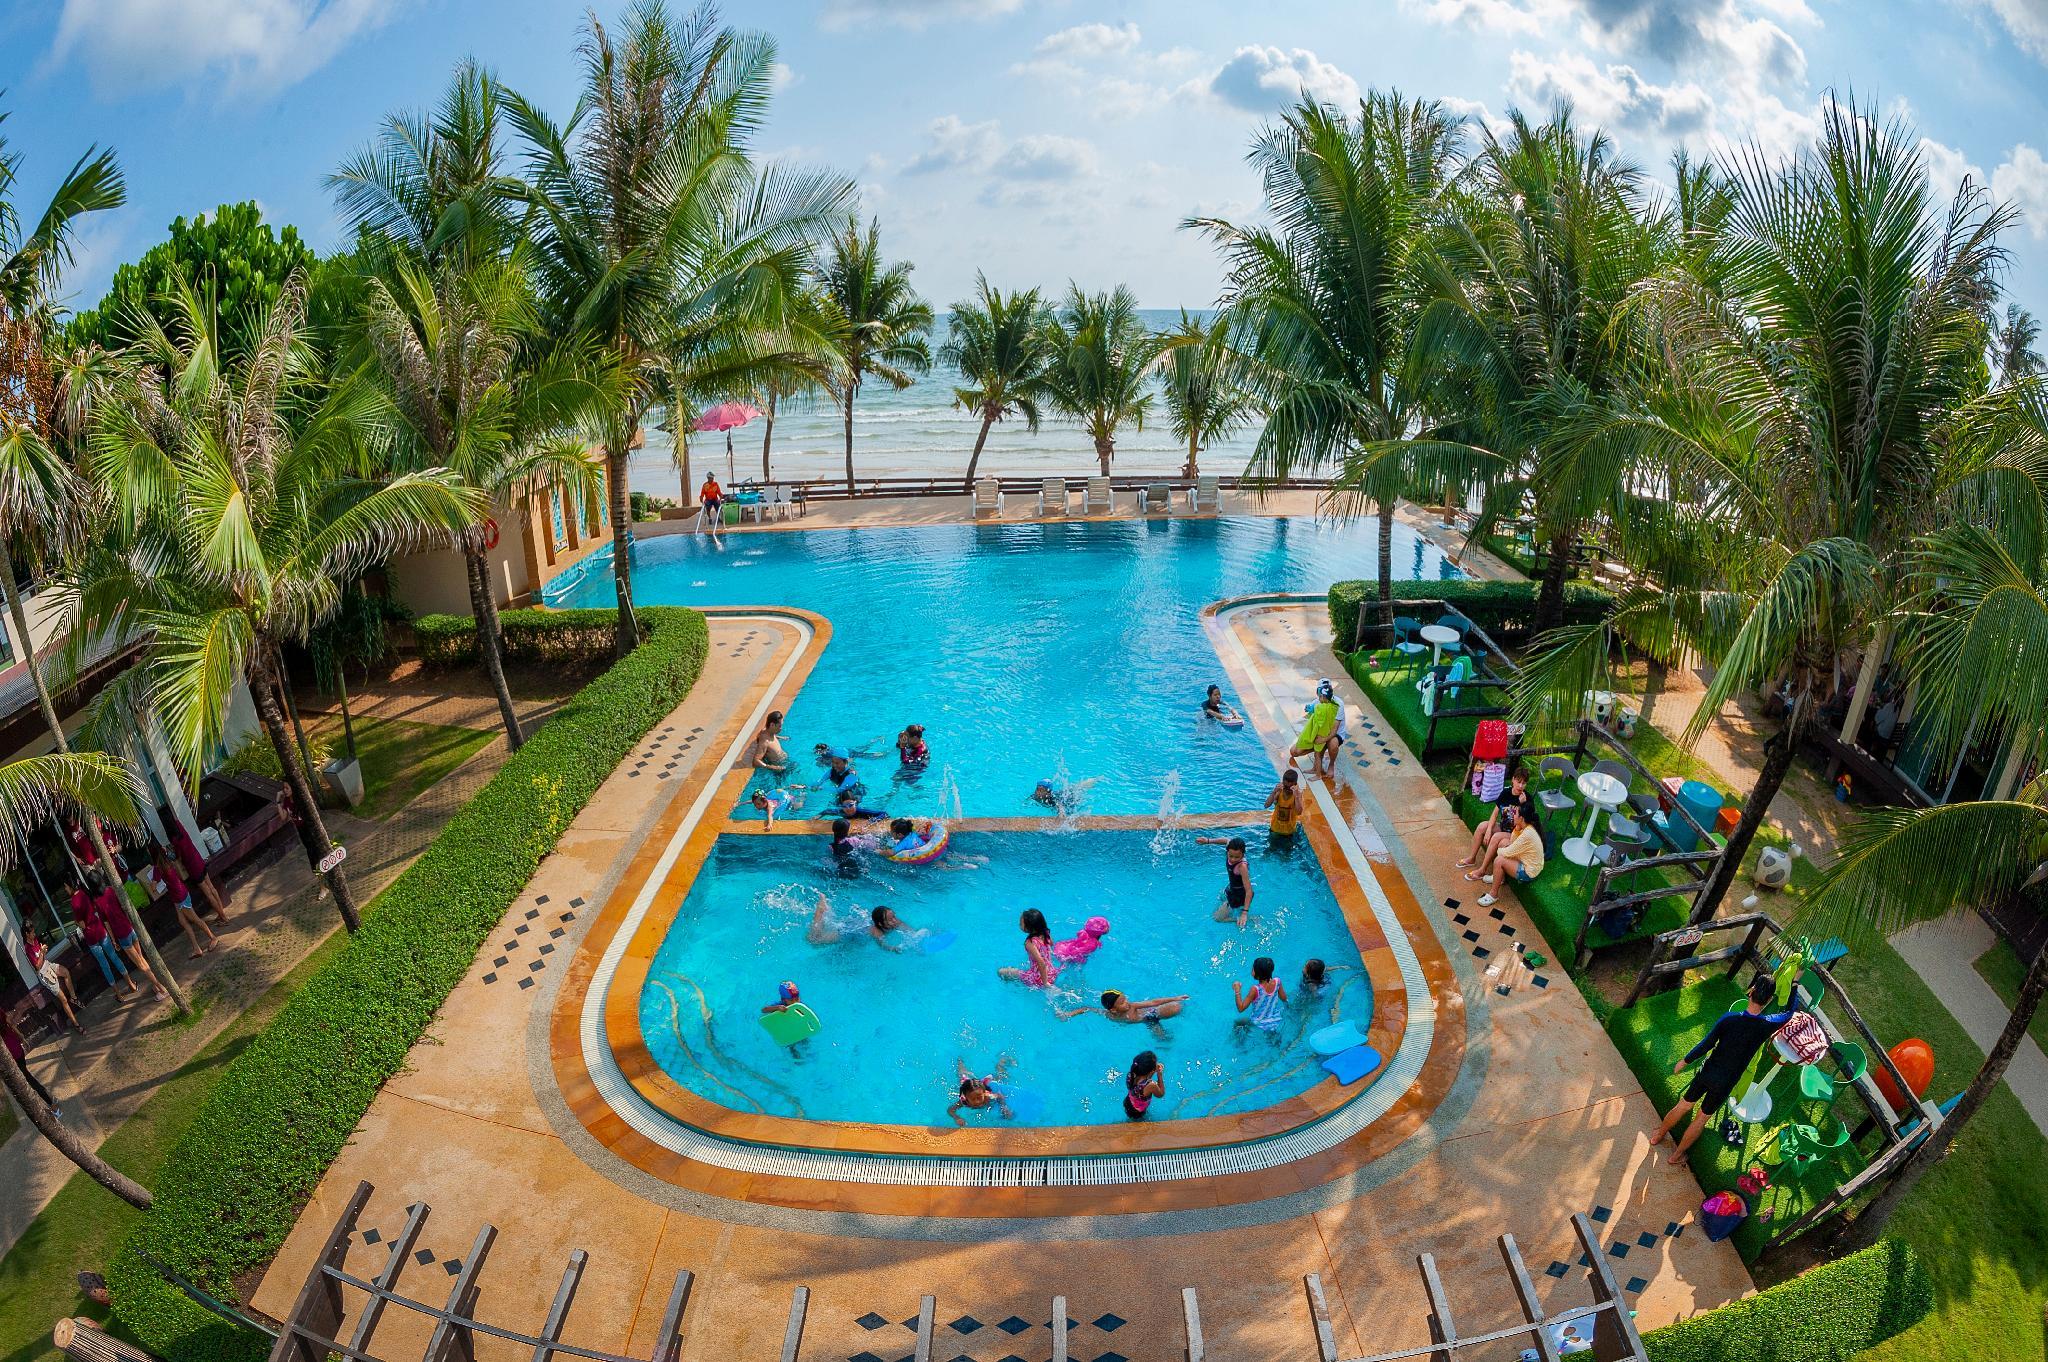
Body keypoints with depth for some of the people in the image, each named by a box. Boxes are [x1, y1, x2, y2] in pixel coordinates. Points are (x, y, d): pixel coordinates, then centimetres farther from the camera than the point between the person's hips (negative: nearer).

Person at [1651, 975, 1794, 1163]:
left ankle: (1658, 1135, 41)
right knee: (1701, 1118, 18)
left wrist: (1684, 1061, 2)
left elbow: (1705, 1045, -13)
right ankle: (1677, 1155, 31)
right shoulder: (1766, 1025, -20)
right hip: (1725, 1084, 0)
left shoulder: (1730, 1019, -20)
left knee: (1683, 1106, 22)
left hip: (1707, 1072, 0)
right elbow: (1789, 1013, 2)